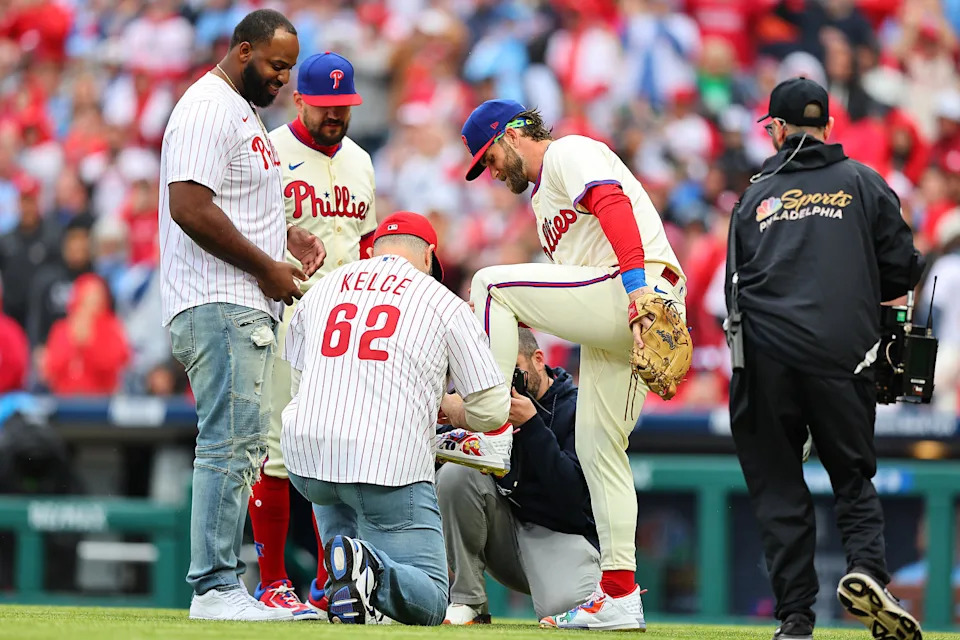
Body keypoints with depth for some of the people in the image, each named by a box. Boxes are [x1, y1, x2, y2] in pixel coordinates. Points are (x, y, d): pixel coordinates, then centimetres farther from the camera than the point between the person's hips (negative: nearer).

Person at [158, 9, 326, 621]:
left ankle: (225, 589, 11)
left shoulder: (245, 112, 22)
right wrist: (267, 266, -16)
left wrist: (291, 234, 13)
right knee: (231, 442, -13)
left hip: (248, 307, 11)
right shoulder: (210, 107, -12)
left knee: (242, 447, 9)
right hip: (219, 306, -11)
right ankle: (215, 588, -13)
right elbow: (189, 206, -21)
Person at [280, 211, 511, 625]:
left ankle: (342, 575, 16)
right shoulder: (445, 303, 7)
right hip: (389, 464, -4)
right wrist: (444, 405, 27)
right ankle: (371, 570, -27)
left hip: (304, 457, 4)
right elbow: (492, 411, 7)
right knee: (429, 603, 4)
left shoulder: (320, 289, 18)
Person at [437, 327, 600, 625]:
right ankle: (468, 601, -14)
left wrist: (531, 425, -23)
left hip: (560, 535, -5)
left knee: (565, 606, -35)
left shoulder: (576, 408, -8)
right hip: (505, 527, 5)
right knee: (454, 473, -20)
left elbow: (573, 496, -20)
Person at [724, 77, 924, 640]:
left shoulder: (756, 195, 13)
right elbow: (902, 271, 5)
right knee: (853, 476, 9)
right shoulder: (862, 183, 8)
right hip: (842, 356, -1)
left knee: (778, 487, 6)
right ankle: (867, 568, -18)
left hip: (768, 359, 1)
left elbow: (737, 288, 15)